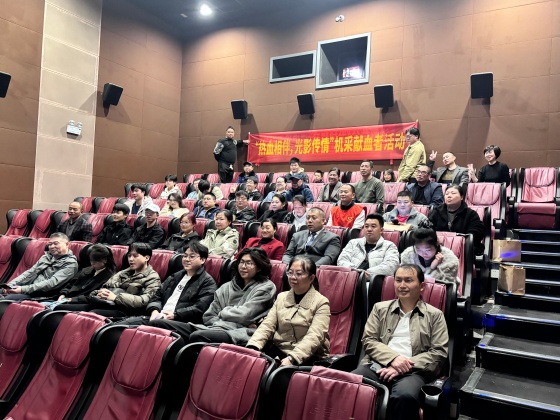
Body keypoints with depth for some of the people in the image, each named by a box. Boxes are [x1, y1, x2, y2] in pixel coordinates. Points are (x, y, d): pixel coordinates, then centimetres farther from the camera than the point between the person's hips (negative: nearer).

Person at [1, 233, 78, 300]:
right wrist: (11, 284, -5)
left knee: (7, 299, -26)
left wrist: (24, 289, -24)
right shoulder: (46, 256, 14)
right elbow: (30, 272, 12)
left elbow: (52, 283, -19)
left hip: (42, 294, -8)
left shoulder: (71, 264, -9)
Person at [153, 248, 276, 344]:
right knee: (158, 324, -8)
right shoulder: (227, 287, 23)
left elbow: (244, 315, -5)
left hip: (240, 334, -6)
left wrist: (223, 312, 13)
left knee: (197, 336, -37)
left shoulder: (266, 287, 7)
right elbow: (208, 316, 16)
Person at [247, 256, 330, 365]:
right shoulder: (281, 297, 14)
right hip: (278, 350, 5)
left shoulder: (321, 303, -2)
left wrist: (292, 358, -30)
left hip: (308, 357, -4)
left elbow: (314, 337, -15)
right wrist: (252, 347, -14)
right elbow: (267, 325, 4)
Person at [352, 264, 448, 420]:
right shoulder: (380, 308, 18)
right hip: (377, 366, 2)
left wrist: (405, 366, -9)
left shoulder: (434, 315, 13)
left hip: (413, 371, -1)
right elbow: (368, 340, 10)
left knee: (405, 395, -37)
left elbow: (439, 353, 3)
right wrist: (393, 358, -9)